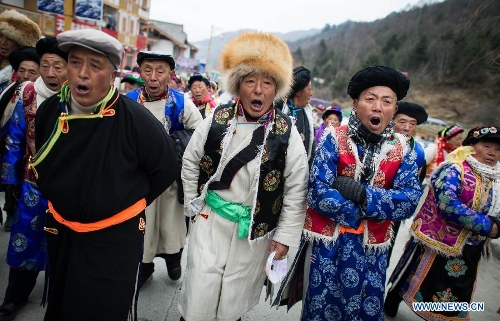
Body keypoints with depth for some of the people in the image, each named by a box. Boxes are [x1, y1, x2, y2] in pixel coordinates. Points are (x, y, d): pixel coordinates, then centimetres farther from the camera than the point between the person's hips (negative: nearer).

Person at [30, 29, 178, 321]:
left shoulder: (136, 119, -23)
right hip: (60, 232, 5)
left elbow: (165, 169, -9)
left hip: (115, 237, -5)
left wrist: (130, 202, -2)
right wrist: (59, 198, 11)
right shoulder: (50, 111, -7)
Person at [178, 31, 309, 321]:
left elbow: (296, 189, -7)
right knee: (199, 291, 10)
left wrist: (285, 235, -7)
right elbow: (190, 162, 5)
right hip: (210, 220, 1)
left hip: (256, 228, 0)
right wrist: (193, 204, 5)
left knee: (235, 297, 17)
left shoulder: (287, 132, -11)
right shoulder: (217, 120, -7)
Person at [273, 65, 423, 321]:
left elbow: (410, 201, -13)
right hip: (327, 242, -2)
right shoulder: (335, 139, -11)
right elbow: (317, 193, -19)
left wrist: (361, 193, -23)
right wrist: (359, 214, -16)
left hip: (371, 248, 3)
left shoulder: (402, 151, -1)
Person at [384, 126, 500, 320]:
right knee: (414, 283, 11)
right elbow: (448, 204, -28)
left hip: (468, 251, 7)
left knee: (454, 302, 17)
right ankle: (391, 304, 36)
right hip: (437, 242, -7)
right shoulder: (454, 169, -16)